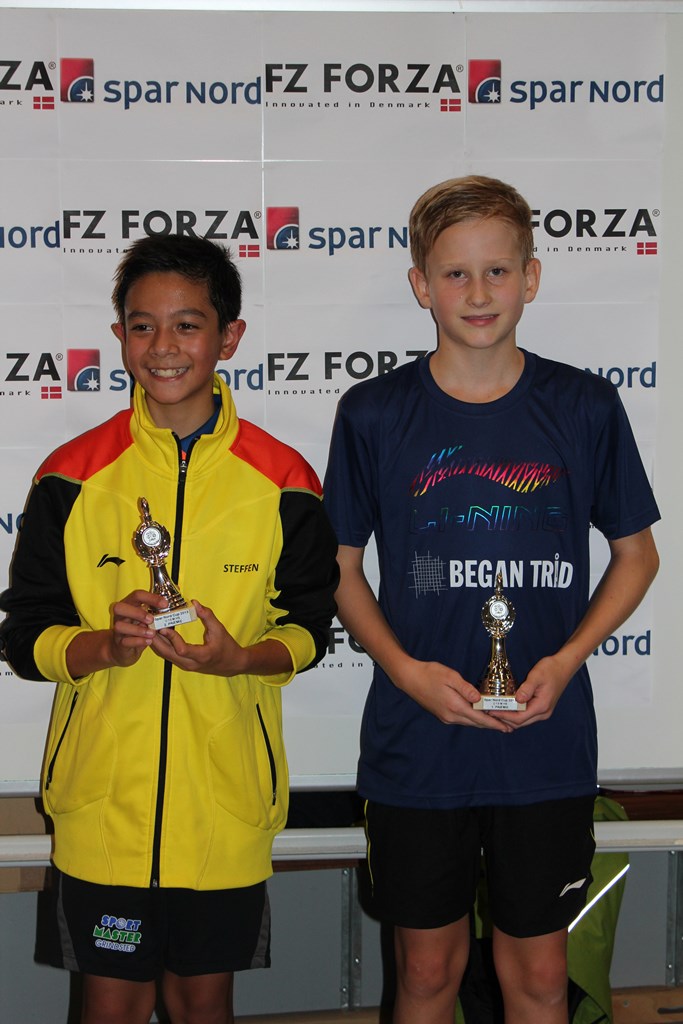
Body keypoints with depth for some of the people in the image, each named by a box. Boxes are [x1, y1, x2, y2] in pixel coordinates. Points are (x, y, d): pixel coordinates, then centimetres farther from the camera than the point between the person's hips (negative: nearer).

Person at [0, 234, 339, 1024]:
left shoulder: (281, 481, -3)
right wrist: (106, 647, -20)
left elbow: (308, 627, 4)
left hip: (226, 802, 0)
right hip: (103, 801, 0)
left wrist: (240, 658, -16)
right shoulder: (74, 476, -3)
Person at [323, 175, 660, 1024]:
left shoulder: (585, 408, -3)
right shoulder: (373, 413, -4)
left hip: (549, 742, 1)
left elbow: (636, 553, 6)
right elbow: (341, 564, 4)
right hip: (415, 743, 0)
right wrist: (405, 669, -12)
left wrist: (567, 659, -9)